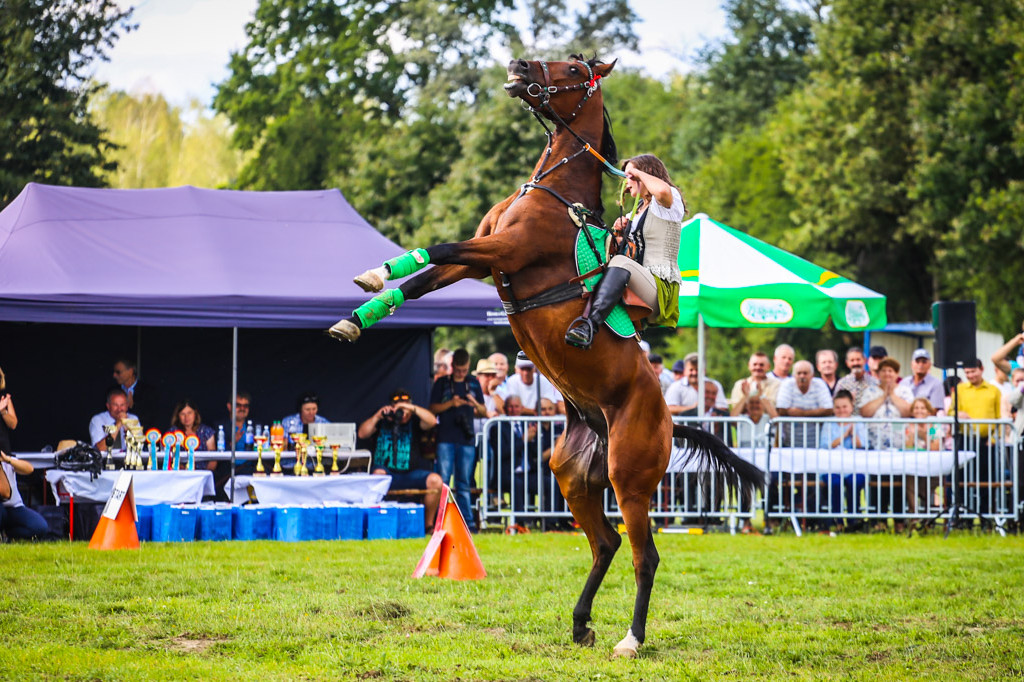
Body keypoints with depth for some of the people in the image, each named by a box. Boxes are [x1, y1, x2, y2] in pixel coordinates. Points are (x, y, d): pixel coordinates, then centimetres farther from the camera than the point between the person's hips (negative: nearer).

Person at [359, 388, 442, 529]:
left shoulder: (413, 421, 10)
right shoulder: (382, 421, 11)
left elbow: (432, 421, -10)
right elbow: (362, 434, -1)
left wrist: (412, 408, -19)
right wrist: (377, 416, -12)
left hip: (411, 473, 1)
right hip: (386, 471, -1)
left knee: (435, 481, -22)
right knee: (378, 474, -36)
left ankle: (429, 524, -8)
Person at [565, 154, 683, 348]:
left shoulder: (669, 202, 1)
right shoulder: (638, 210, 28)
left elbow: (662, 190, -28)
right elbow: (630, 250, 34)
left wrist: (639, 173, -9)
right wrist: (620, 234, 13)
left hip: (661, 288, -9)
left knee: (621, 262, -36)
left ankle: (590, 325, -54)